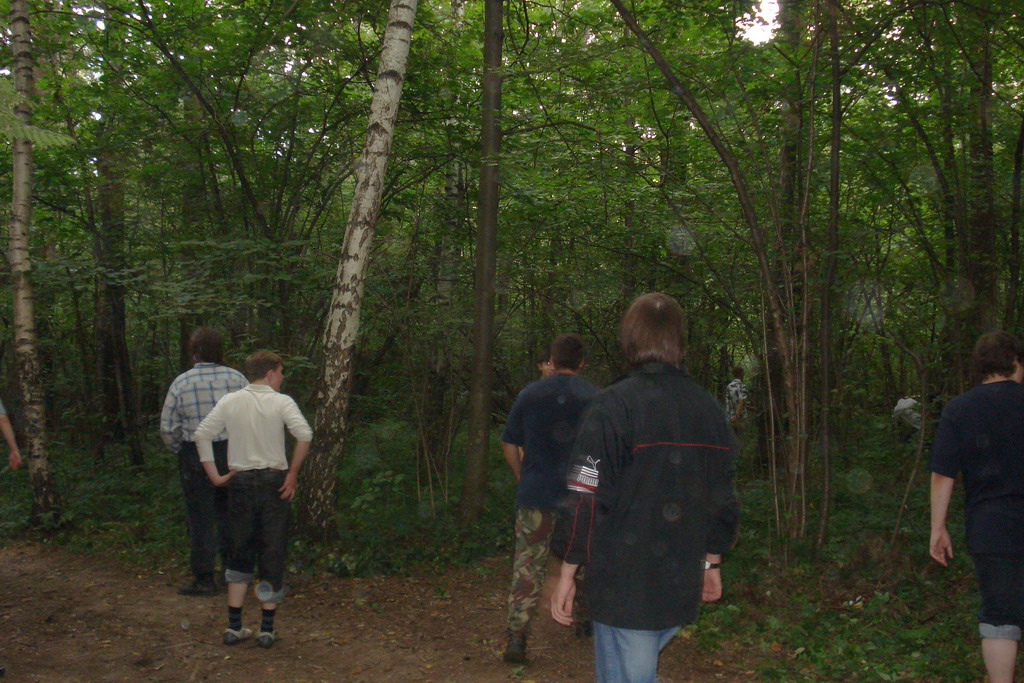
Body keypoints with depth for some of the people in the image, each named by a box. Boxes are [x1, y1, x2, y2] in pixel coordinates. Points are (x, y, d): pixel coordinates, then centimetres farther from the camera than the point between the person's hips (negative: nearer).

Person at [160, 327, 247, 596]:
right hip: (233, 453, 3)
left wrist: (180, 451, 12)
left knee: (201, 518, 4)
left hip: (196, 457, -3)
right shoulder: (236, 378, -1)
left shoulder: (181, 383, -7)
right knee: (230, 513, 17)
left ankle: (204, 579, 9)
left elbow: (168, 428, -5)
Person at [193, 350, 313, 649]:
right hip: (274, 482, -3)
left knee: (240, 552, 15)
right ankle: (267, 629, 9)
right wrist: (293, 473, -11)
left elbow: (202, 435, 0)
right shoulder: (281, 402, -6)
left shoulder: (229, 401, 5)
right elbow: (304, 434, -21)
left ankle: (234, 627, 15)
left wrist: (215, 476, 3)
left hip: (240, 482, 3)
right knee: (272, 554, 6)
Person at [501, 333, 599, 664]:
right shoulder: (595, 397, -1)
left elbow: (509, 445, 5)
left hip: (535, 496, 0)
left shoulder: (529, 394, 1)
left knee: (527, 566, 3)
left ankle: (516, 638, -3)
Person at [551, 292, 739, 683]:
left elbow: (588, 499, -16)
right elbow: (724, 499, 13)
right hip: (682, 590, 6)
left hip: (622, 588, -6)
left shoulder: (614, 406, -14)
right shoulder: (709, 410, 6)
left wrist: (567, 573, -7)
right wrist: (711, 562, 25)